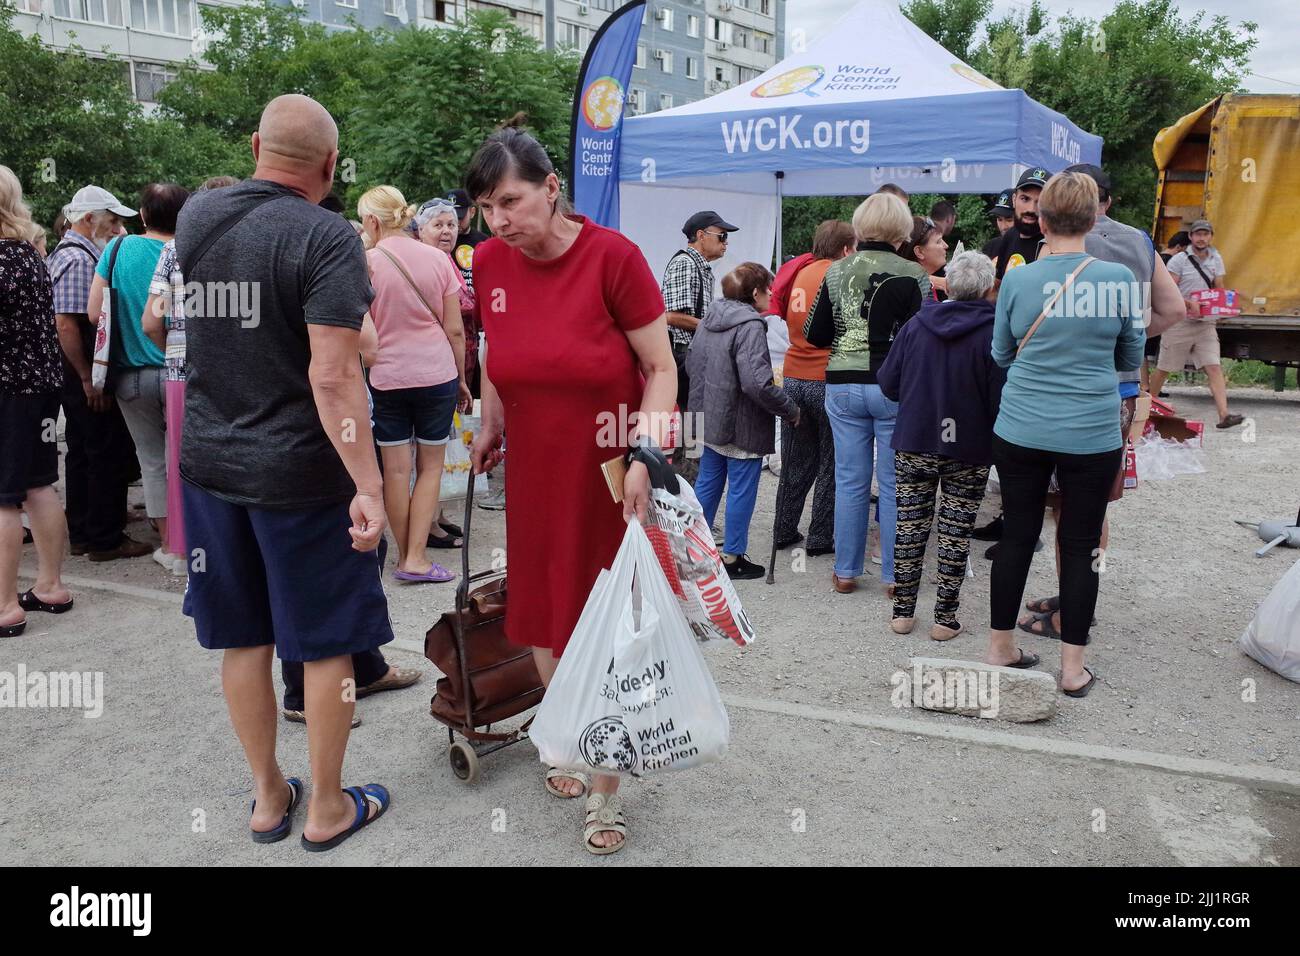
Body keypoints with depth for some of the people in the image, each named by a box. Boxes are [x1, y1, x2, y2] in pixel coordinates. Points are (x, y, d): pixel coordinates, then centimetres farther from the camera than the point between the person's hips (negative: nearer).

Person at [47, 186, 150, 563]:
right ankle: (106, 539, 4)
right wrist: (88, 379, -21)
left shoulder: (84, 254, 16)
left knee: (83, 453, 15)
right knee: (110, 454, -4)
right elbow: (66, 323, -22)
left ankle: (82, 534, 23)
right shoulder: (77, 259, -16)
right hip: (87, 376, -11)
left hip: (85, 376, 11)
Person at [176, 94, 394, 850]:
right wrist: (369, 487, -24)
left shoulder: (197, 215, 3)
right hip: (300, 473, -6)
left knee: (243, 638, 15)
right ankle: (327, 809, 22)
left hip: (209, 461, 6)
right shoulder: (328, 237, -17)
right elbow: (333, 377, -25)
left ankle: (268, 796, 30)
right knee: (327, 644, 8)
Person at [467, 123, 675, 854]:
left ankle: (606, 793, 19)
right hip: (535, 471, 5)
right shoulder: (490, 262, -2)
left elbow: (662, 368, -13)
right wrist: (491, 426, 17)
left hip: (609, 472, -4)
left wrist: (642, 457, -23)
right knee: (543, 614, 14)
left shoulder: (612, 255, -16)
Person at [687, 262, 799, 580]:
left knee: (707, 483, 18)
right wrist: (791, 410, -16)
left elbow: (690, 363, 15)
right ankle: (732, 557, 14)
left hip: (710, 419, 8)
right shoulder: (750, 327, -20)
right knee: (741, 490, 4)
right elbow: (757, 383, -27)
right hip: (742, 426, -8)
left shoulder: (708, 321, 6)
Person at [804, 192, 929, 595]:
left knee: (850, 482, 10)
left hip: (843, 386, 3)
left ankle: (845, 571, 17)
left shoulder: (836, 272, 3)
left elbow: (815, 335, 5)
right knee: (893, 484, 6)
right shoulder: (913, 275, -7)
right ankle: (893, 575, 14)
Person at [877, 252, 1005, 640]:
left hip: (913, 444, 3)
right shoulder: (993, 334, -11)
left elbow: (888, 385, 3)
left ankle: (902, 612, 17)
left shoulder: (916, 325, 0)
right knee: (956, 532, 6)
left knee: (909, 526, 10)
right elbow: (1001, 399, -13)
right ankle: (945, 617, 13)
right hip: (969, 452, -2)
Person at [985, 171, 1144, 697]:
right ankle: (1072, 668, 16)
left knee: (1017, 535, 12)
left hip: (1021, 431, 1)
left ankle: (1000, 648, 24)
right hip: (1092, 435, -1)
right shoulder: (1118, 278, -6)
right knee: (1080, 545, 8)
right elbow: (1131, 358, 6)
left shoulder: (1017, 279, -4)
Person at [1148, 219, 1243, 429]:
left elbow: (1219, 289, 16)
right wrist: (1189, 303, -25)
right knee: (1164, 369, 6)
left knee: (1215, 368, -9)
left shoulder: (1215, 259, 11)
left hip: (1206, 324, 4)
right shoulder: (1179, 260, -5)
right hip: (1179, 323, -4)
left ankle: (1224, 416, -16)